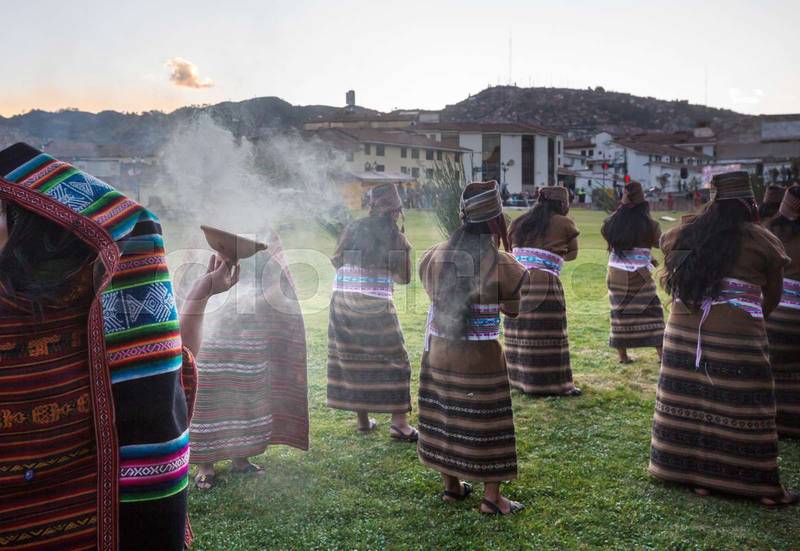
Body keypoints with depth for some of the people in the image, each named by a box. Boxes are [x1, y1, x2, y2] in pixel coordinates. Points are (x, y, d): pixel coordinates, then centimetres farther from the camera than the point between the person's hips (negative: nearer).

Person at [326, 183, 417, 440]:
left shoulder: (353, 228, 4)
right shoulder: (397, 238, -1)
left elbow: (336, 261, 4)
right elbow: (404, 278, 1)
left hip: (343, 301, 3)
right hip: (376, 304, -3)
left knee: (352, 359, 12)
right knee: (394, 360, 7)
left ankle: (363, 419, 19)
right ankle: (399, 421, 3)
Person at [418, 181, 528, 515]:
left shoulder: (435, 256, -2)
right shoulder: (500, 264, -13)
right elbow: (512, 309, -1)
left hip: (439, 351, 5)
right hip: (481, 357, -4)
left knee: (445, 416, 17)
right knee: (486, 423, 7)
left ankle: (451, 486, 31)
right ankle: (491, 497, 15)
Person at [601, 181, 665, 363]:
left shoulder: (613, 221, -5)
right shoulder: (648, 224, -10)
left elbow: (604, 233, 14)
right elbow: (659, 243, 4)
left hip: (616, 272, 3)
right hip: (640, 275, -2)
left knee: (620, 312, 10)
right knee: (651, 312, 7)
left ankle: (622, 355, 12)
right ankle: (661, 353, 7)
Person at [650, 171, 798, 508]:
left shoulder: (683, 236, 5)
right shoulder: (761, 241, -4)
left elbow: (672, 279, 14)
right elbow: (772, 298, 5)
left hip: (684, 331, 4)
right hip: (737, 337, -4)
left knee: (690, 402, 11)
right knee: (742, 409, 4)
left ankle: (694, 473, 22)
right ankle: (760, 486, 15)